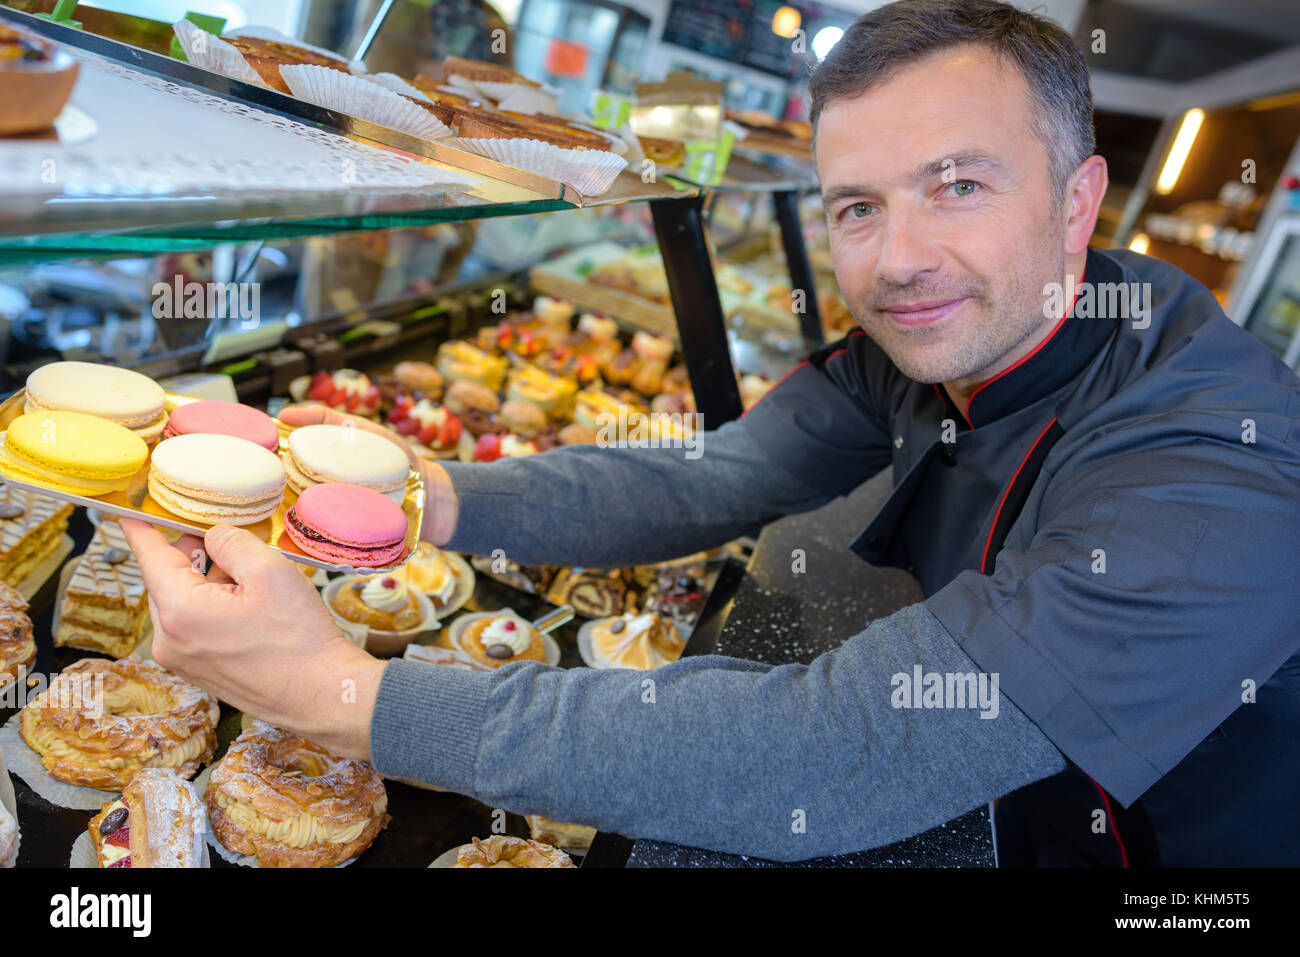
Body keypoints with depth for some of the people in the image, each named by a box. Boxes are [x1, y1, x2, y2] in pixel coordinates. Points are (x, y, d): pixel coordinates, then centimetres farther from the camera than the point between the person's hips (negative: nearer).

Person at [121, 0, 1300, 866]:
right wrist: (430, 497, -27)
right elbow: (708, 482, -11)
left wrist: (345, 693, -39)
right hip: (1019, 807, 5)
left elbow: (822, 761, -39)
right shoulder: (937, 336, -11)